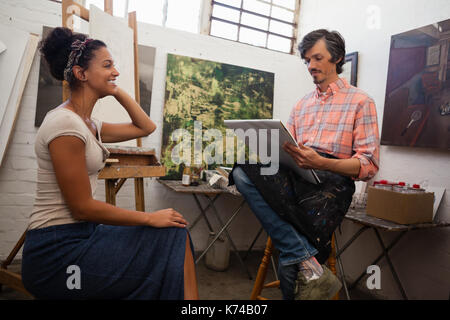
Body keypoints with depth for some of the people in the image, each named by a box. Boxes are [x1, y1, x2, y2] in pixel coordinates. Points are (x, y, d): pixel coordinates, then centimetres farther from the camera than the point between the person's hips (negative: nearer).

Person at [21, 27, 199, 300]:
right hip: (57, 254, -9)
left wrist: (118, 91, 11)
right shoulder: (65, 124, -18)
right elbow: (82, 207, -19)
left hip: (80, 235, 9)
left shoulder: (88, 124, 10)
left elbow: (146, 127, 19)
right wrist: (150, 218, -15)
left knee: (174, 234, 1)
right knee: (174, 238, -13)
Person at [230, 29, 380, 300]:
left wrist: (320, 163, -23)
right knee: (243, 171, -29)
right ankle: (306, 261, -30)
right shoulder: (302, 105, 26)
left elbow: (368, 166, -4)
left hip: (331, 182, -5)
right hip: (294, 178, 5)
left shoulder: (360, 102, 7)